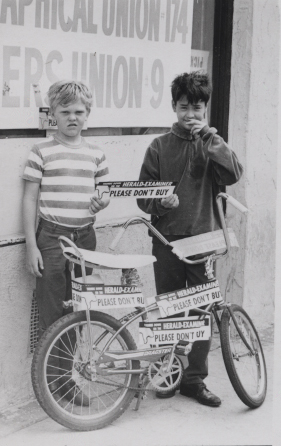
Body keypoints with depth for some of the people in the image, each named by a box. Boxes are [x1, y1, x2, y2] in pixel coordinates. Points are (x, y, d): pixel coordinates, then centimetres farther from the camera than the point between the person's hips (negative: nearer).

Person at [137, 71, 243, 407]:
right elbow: (143, 195, 4)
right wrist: (160, 203, -17)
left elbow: (233, 174, -13)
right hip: (167, 239, 0)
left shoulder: (211, 144, 5)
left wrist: (209, 135, -15)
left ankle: (195, 378, 16)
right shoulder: (160, 147, 2)